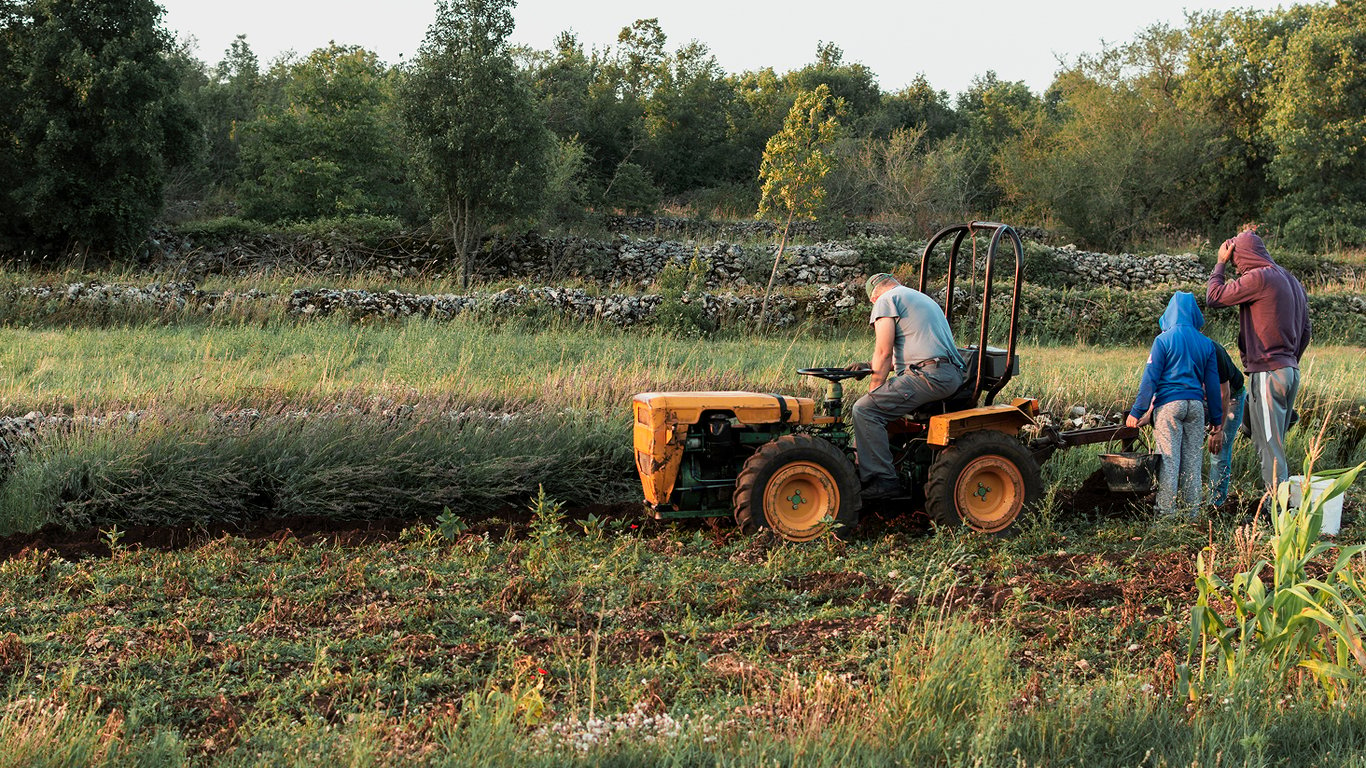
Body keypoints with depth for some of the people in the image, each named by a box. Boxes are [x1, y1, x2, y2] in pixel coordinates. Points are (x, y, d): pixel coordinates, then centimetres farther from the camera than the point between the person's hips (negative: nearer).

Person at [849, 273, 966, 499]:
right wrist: (869, 366, 34)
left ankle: (882, 481, -20)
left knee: (866, 409, -15)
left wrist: (873, 391, 2)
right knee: (879, 403, 22)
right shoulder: (922, 298, 33)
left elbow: (884, 351, -5)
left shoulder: (886, 300, 4)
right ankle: (863, 466, 19)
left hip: (929, 375, -10)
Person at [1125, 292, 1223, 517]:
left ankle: (1166, 510, -3)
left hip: (1169, 405, -4)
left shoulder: (1164, 340, -4)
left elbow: (1150, 378, -8)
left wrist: (1137, 411, -6)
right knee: (1193, 459, 8)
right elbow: (1212, 382, 11)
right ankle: (1191, 509, 12)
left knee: (1168, 459, -2)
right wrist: (1216, 416, 18)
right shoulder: (1206, 344, 8)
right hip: (1196, 405, 4)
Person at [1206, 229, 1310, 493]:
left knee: (1269, 444, -7)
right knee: (1274, 443, 15)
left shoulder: (1259, 277, -13)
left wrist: (1220, 263, 3)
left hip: (1267, 372, -9)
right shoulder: (1291, 280, 17)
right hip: (1291, 370, 9)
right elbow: (1305, 331, 21)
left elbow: (1214, 297, -8)